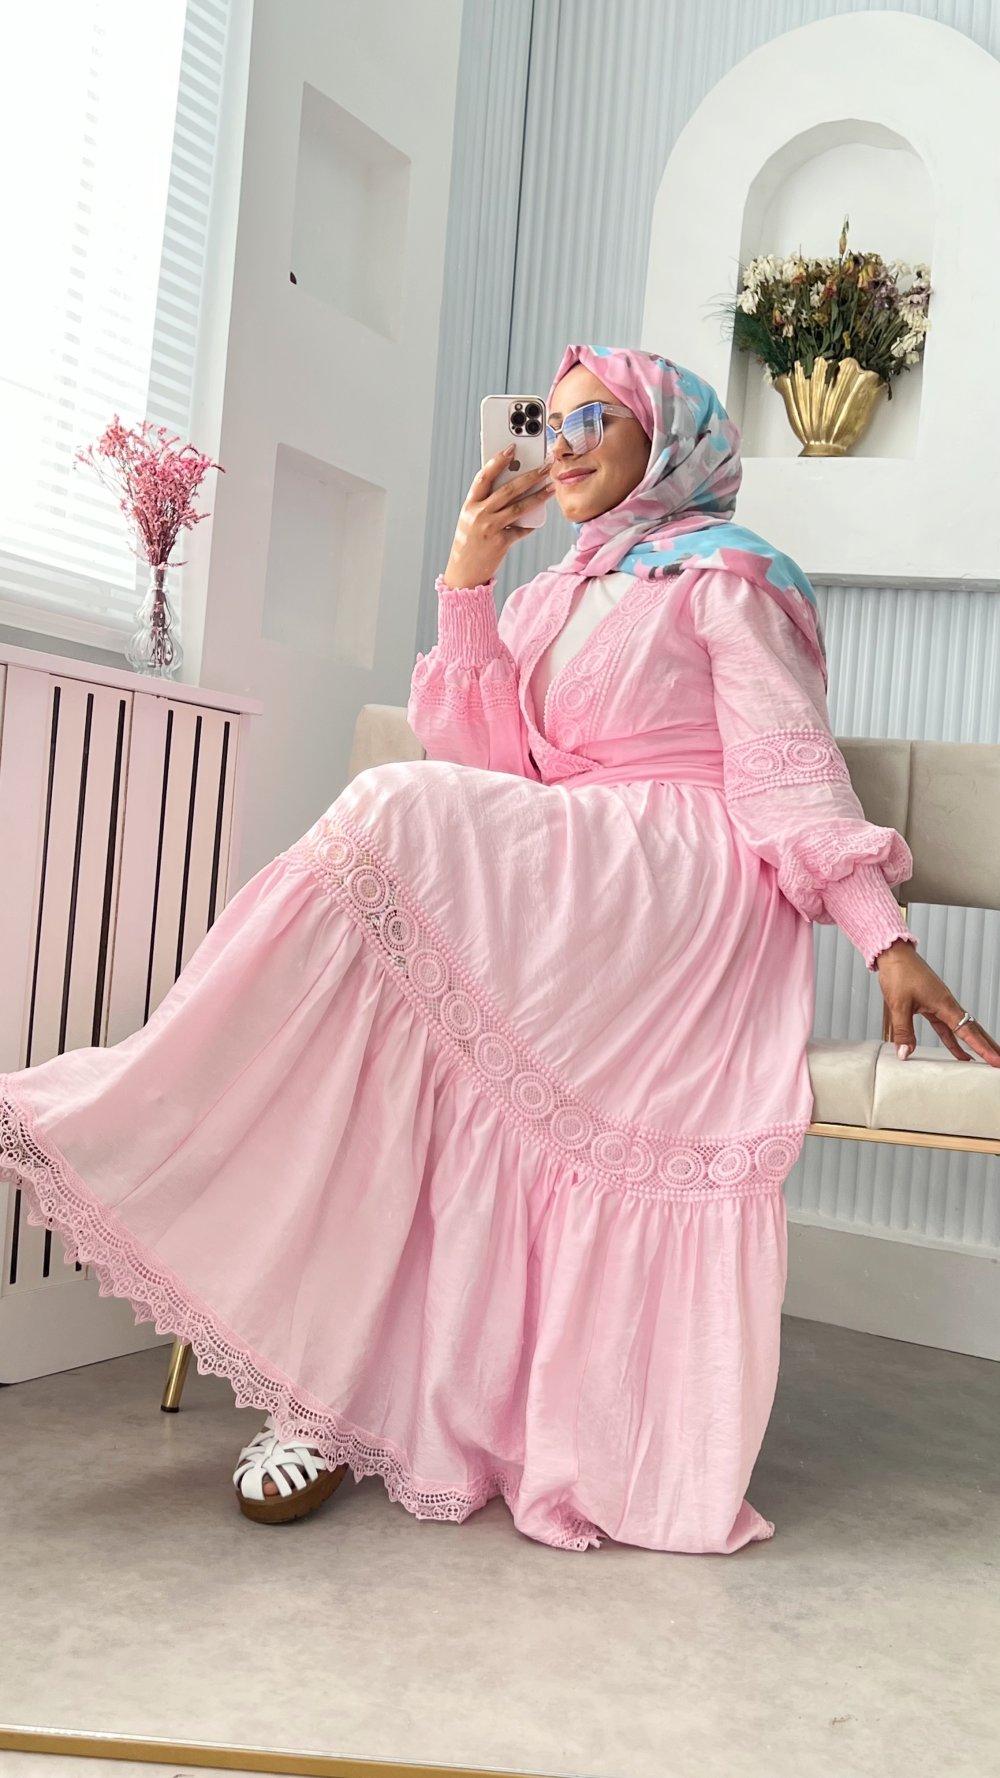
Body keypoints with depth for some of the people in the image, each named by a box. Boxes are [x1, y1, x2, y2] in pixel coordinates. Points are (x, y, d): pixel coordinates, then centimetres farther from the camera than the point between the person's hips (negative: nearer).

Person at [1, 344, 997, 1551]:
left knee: (400, 813, -27)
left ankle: (129, 1119, -23)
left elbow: (788, 766, -2)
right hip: (557, 903, 6)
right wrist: (466, 588, 4)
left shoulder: (725, 577, 9)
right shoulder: (548, 597, 27)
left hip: (688, 893, -6)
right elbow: (490, 762, 12)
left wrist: (884, 935, -14)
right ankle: (335, 1400, -21)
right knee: (413, 1029, -24)